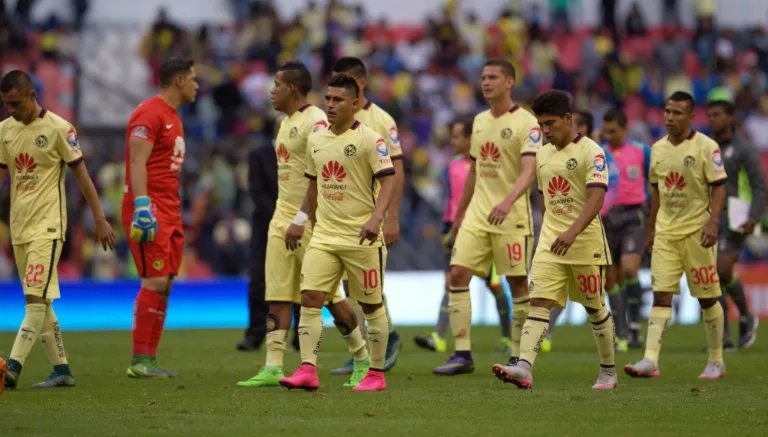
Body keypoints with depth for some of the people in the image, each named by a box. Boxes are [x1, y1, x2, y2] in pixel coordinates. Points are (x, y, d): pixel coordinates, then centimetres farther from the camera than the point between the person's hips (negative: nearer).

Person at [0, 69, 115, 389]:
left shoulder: (58, 128, -7)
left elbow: (80, 173, -4)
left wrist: (100, 219, -4)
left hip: (48, 225, -7)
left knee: (36, 297, -16)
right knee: (37, 301, 8)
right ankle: (61, 369, 14)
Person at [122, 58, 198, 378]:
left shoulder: (173, 117, 20)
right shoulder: (149, 114, -11)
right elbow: (138, 162, -19)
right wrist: (142, 206, -27)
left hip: (170, 211, 10)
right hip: (149, 209, -10)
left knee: (165, 284, 7)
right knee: (155, 282, -13)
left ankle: (150, 359, 9)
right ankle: (139, 361, -11)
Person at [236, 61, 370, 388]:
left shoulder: (316, 122, -15)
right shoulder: (286, 122, 16)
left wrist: (300, 221, -22)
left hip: (310, 222, -9)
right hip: (283, 217, 9)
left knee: (328, 294, -2)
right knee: (277, 295, 1)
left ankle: (363, 359, 12)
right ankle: (273, 368, -1)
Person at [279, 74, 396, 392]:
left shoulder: (370, 139, -9)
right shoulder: (316, 141, 10)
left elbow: (388, 180, -16)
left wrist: (376, 217, -29)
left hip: (360, 237, -5)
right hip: (324, 235, 5)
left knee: (371, 306, 4)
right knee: (310, 298, -9)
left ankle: (377, 374, 14)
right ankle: (308, 371, -13)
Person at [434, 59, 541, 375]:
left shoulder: (526, 123, -9)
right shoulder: (480, 121, 13)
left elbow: (529, 171, -20)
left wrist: (507, 202, -36)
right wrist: (459, 215, 22)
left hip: (511, 217, -6)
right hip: (477, 214, 6)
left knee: (517, 283, 0)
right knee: (458, 274, -5)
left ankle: (518, 357, 9)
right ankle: (462, 355, -3)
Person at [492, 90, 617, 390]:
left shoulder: (590, 151, -10)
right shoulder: (543, 154, 12)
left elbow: (596, 197, -21)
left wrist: (572, 232, -32)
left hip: (585, 241, -5)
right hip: (550, 242, 5)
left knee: (595, 308, 7)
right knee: (539, 302, -11)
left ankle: (608, 370, 24)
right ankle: (524, 368, -25)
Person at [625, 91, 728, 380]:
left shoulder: (706, 147, -7)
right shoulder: (658, 149, 9)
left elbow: (719, 187, -9)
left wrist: (713, 222, -22)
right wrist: (651, 229, 18)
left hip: (697, 232, -4)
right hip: (665, 232, 4)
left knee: (707, 298, 3)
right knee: (660, 296, -6)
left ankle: (716, 361, 15)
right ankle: (650, 361, -13)